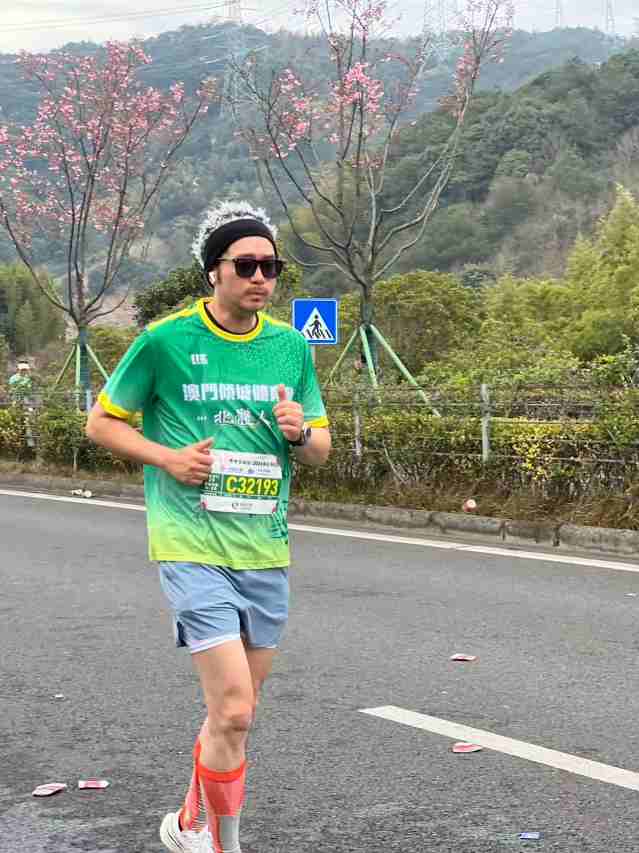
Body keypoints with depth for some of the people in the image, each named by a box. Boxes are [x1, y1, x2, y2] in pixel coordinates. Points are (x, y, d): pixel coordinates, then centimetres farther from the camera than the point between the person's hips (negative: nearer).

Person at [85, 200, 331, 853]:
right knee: (232, 712, -14)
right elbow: (101, 422, 4)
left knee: (235, 712, 15)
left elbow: (320, 451, 15)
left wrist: (300, 433, -8)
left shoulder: (291, 347, 8)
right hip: (193, 548, -5)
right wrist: (167, 457, -12)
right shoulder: (164, 340, -5)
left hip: (266, 552, 6)